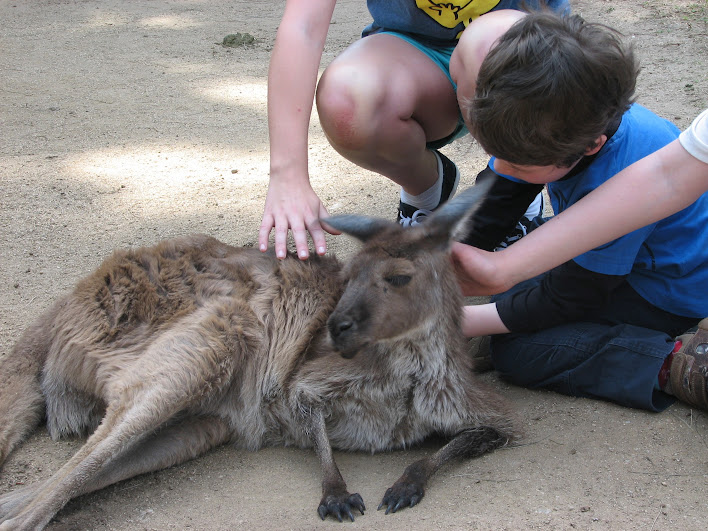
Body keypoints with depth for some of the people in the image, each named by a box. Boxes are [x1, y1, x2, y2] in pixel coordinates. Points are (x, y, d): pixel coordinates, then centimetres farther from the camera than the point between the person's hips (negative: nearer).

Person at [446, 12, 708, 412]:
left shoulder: (617, 186, -39)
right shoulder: (544, 121, -17)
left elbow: (569, 299, -24)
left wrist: (459, 321, -21)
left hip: (675, 290, -9)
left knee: (514, 350, -19)